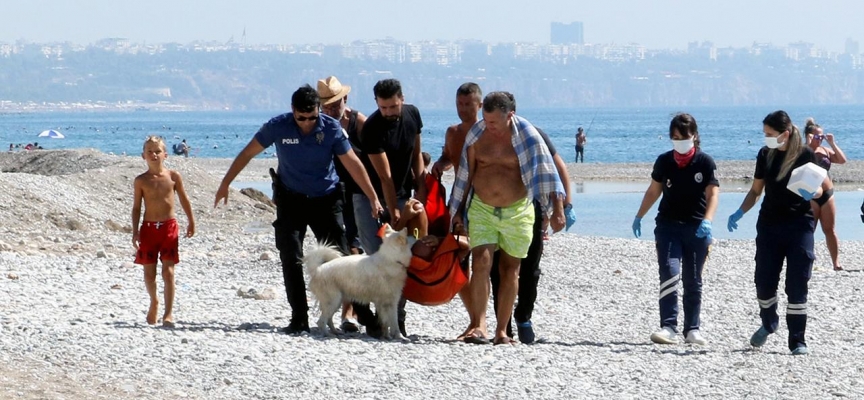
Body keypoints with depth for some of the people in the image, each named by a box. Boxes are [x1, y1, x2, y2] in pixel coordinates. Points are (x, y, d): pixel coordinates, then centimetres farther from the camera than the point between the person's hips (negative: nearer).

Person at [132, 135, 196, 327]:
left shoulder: (173, 176, 1)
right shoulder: (141, 180, 0)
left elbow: (184, 199, 12)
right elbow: (136, 207, 4)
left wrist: (191, 222, 15)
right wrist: (135, 231, -2)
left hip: (169, 227, -1)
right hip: (149, 227, 1)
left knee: (168, 271, -8)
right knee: (149, 272, 7)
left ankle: (168, 313, -9)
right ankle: (154, 302, 35)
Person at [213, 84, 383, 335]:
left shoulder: (331, 128, -13)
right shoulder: (279, 126, -12)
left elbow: (353, 164, -8)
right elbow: (247, 154, -1)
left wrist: (373, 198, -10)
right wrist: (225, 184, 1)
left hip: (326, 200, -1)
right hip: (291, 199, 1)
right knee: (291, 259, -6)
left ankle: (363, 313, 3)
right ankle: (299, 320, 0)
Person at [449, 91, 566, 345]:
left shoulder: (526, 135, -10)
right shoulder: (476, 134, -2)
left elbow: (547, 172, -10)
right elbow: (465, 175, 7)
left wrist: (557, 209, -17)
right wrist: (459, 212, 10)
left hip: (517, 210, -1)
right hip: (481, 209, 1)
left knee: (510, 269, 5)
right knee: (481, 263, -13)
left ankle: (502, 330, 10)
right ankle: (478, 325, -15)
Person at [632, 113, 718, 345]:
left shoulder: (705, 162, -4)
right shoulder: (664, 162, 3)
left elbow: (713, 195, -11)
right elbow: (654, 191, 15)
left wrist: (707, 221, -26)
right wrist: (639, 217, 16)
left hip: (696, 228, -1)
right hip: (668, 225, 1)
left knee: (693, 281, 7)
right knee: (670, 274, -14)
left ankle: (692, 330, 15)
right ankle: (669, 328, -19)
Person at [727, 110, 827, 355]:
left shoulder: (805, 155, -7)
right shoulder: (766, 154, 5)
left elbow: (818, 189, -3)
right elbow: (756, 190, 13)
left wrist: (811, 193, -26)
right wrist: (740, 213, -1)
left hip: (799, 225, -4)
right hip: (769, 224, 4)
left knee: (797, 285, -4)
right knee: (764, 280, 5)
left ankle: (797, 341, 3)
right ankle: (768, 324, 32)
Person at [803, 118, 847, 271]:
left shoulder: (825, 150, 11)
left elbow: (842, 160, 3)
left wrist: (832, 143, -2)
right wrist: (808, 145, -23)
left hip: (827, 194, 5)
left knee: (830, 230, 5)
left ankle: (836, 263, 7)